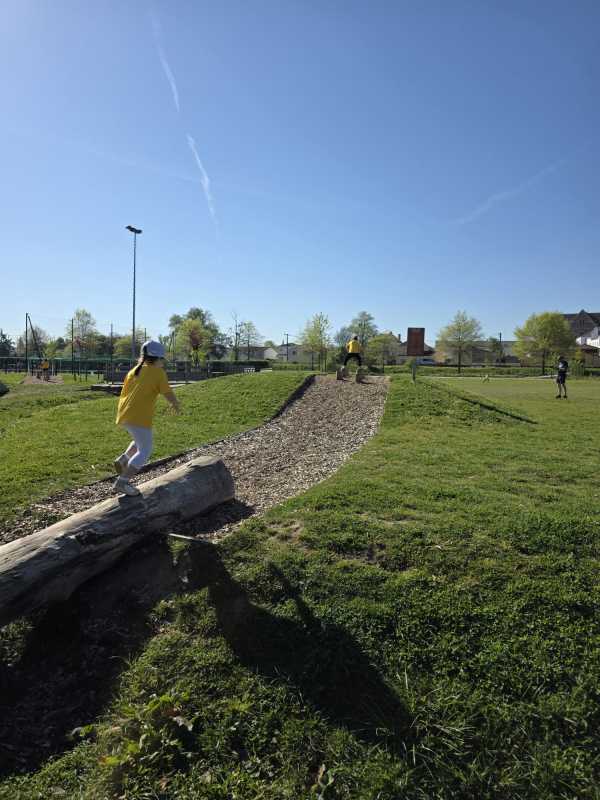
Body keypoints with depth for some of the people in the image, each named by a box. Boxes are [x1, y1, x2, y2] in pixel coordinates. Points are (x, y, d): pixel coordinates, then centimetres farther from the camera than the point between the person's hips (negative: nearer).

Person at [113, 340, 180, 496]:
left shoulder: (133, 371, 16)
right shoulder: (158, 373, -3)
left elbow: (123, 395, 20)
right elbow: (169, 395, -4)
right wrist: (175, 404, 17)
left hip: (124, 415, 8)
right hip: (139, 417, -8)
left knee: (142, 441, 28)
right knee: (144, 451, 0)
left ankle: (123, 460, 11)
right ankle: (121, 482, -8)